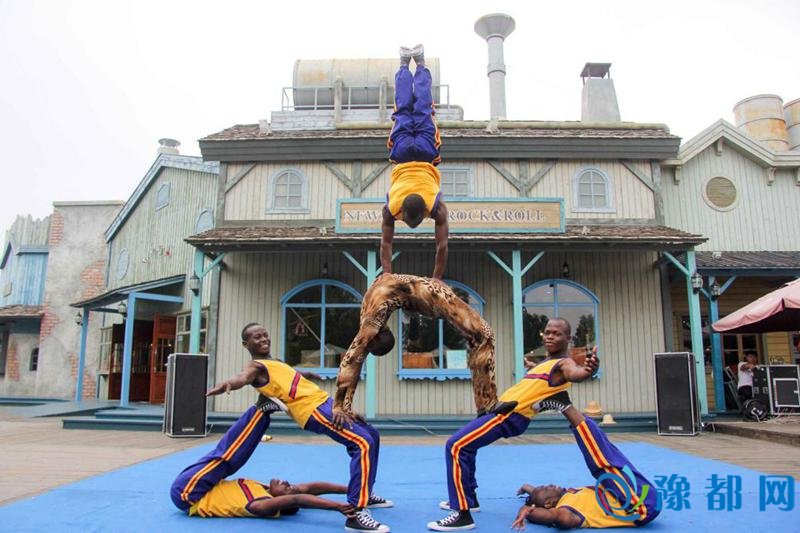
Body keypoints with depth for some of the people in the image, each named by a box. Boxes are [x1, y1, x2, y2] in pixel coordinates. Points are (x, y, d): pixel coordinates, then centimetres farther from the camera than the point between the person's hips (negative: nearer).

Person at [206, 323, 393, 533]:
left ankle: (365, 495, 32)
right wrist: (228, 384, -51)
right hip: (314, 409, -10)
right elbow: (243, 377, -27)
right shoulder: (256, 366, -5)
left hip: (324, 401, 10)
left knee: (371, 436, 21)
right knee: (363, 443, -24)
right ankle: (356, 513, -26)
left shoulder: (274, 363, 23)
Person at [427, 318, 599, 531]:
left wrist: (587, 370, -57)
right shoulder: (546, 362, 17)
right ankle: (468, 498, 37)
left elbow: (575, 374, -38)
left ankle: (463, 515, -15)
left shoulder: (564, 363, -12)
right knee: (464, 445, 26)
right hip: (504, 410, 10)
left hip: (511, 416, -10)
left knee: (455, 446, -17)